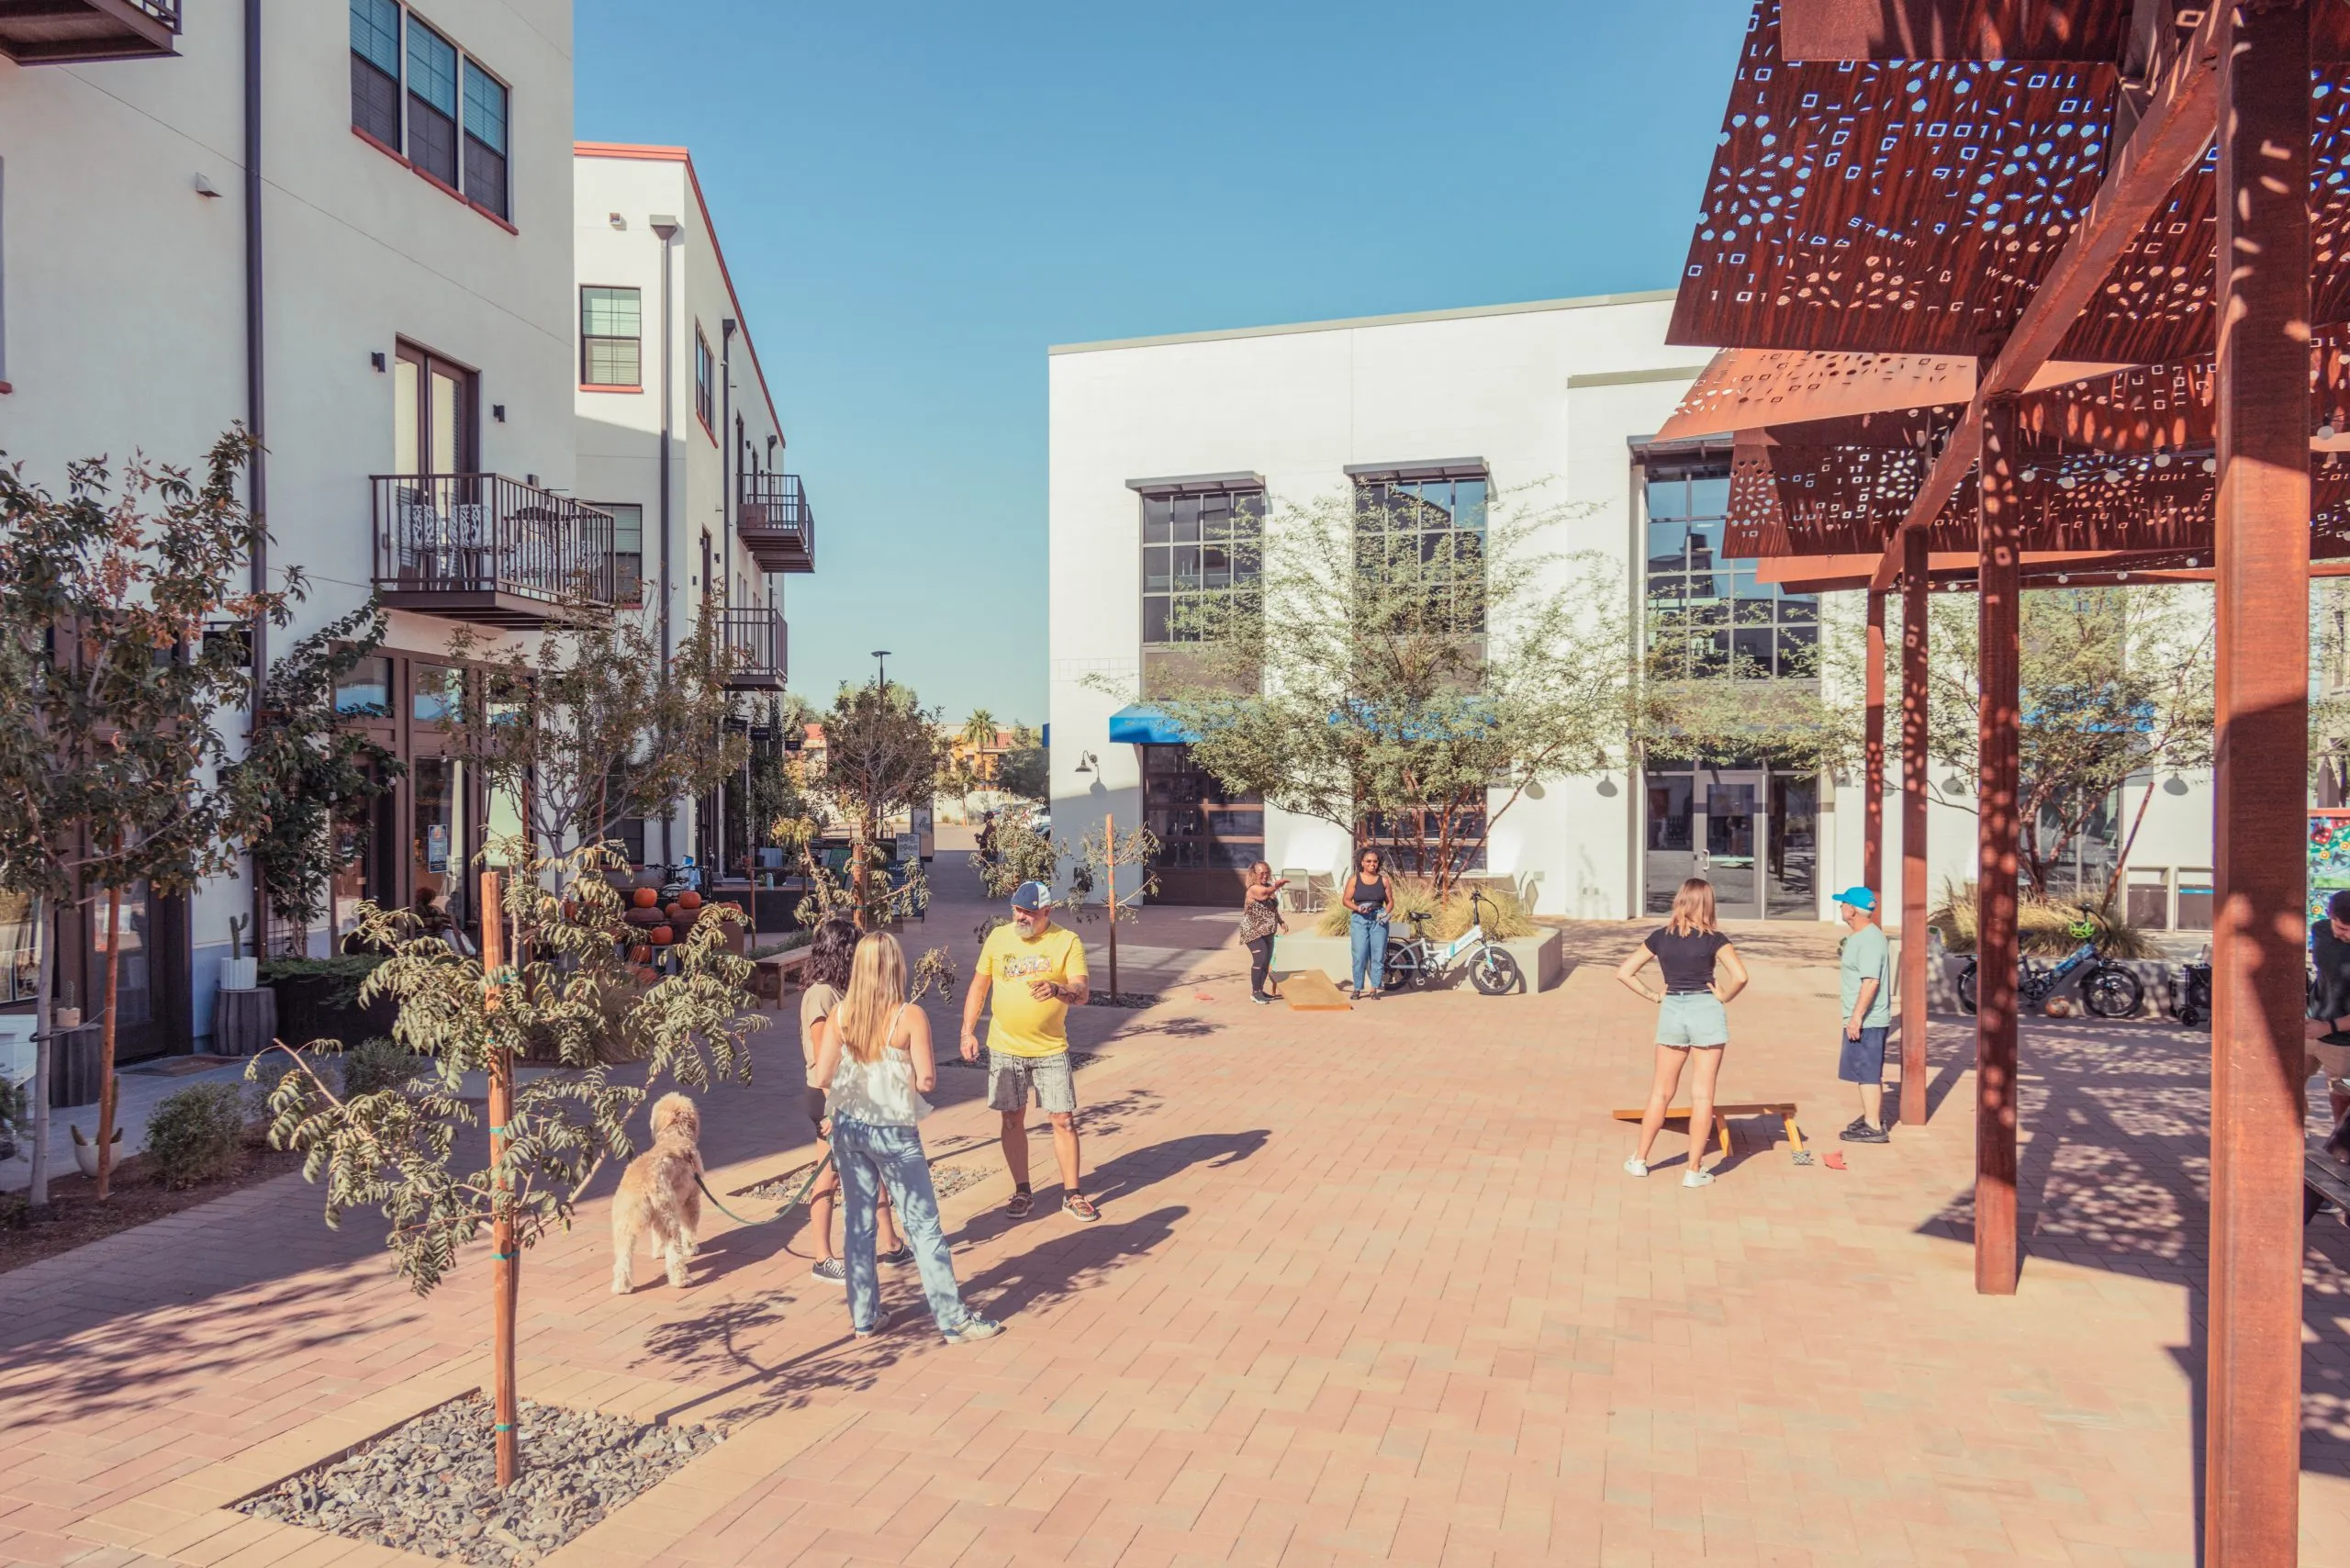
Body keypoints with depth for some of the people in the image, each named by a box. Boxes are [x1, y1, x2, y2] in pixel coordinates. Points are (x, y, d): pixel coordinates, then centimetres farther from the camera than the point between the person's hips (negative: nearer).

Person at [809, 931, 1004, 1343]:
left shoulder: (839, 1015, -5)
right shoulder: (910, 1016, -15)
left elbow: (823, 1073, -5)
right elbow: (927, 1081, -17)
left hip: (848, 1127, 4)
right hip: (893, 1131, -4)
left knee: (859, 1223, 15)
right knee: (924, 1226, 5)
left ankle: (864, 1318, 25)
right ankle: (953, 1320, 11)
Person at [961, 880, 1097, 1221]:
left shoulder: (1067, 941, -7)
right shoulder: (998, 937, 1)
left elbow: (1082, 993, -14)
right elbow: (979, 986, 8)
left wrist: (1058, 989, -35)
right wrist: (968, 1032, 1)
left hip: (1051, 1049, -2)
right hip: (1004, 1049, 2)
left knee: (1064, 1120, 1)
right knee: (1012, 1120, 8)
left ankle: (1072, 1194, 14)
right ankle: (1022, 1192, 23)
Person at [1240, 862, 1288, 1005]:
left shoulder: (1269, 887, 10)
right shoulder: (1253, 889, -17)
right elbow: (1265, 893, -39)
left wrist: (1281, 922, 7)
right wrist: (1276, 886, -57)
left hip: (1268, 932, 9)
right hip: (1253, 932, -9)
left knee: (1267, 962, 11)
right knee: (1260, 960, -17)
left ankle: (1260, 990, 23)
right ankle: (1255, 993, -9)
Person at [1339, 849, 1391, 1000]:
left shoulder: (1383, 880, 8)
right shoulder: (1354, 879, 4)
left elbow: (1389, 901, 10)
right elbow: (1346, 900, 2)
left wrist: (1385, 913, -9)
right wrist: (1357, 908, -15)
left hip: (1378, 920, 1)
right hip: (1359, 920, -1)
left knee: (1378, 955, 0)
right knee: (1359, 956, -5)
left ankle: (1374, 989, 8)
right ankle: (1357, 988, 3)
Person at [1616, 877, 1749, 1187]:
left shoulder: (1660, 937, 3)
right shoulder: (1713, 939, -5)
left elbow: (1623, 972, 3)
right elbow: (1740, 976, -19)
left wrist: (1652, 996, 7)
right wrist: (1724, 997, -2)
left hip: (1672, 1011, 3)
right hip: (1706, 1012, -3)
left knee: (1661, 1091, 15)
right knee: (1702, 1095, 4)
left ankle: (1639, 1159, 22)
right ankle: (1694, 1170, 7)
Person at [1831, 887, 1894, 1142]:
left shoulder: (1869, 940, -21)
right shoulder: (1859, 936, 12)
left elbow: (1871, 981, -27)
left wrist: (1856, 1017, -27)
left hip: (1866, 1020, -10)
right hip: (1864, 1019, 10)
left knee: (1867, 1074, -4)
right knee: (1868, 1073, 19)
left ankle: (1874, 1127, 1)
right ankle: (1871, 1116, 30)